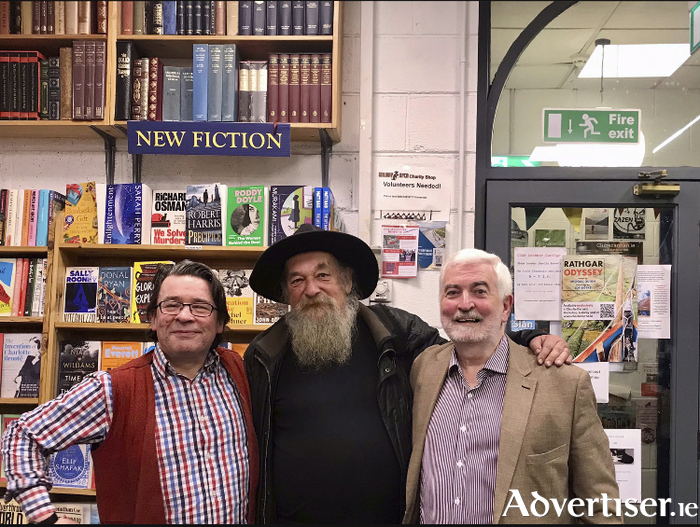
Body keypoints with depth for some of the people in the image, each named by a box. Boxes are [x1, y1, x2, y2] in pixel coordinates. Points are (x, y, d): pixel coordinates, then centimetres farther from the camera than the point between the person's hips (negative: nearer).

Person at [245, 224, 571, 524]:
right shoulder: (264, 357, 0)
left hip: (391, 514, 1)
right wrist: (254, 514, 2)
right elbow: (248, 446, 7)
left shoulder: (396, 331, -1)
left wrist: (532, 342, -5)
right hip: (292, 515, 0)